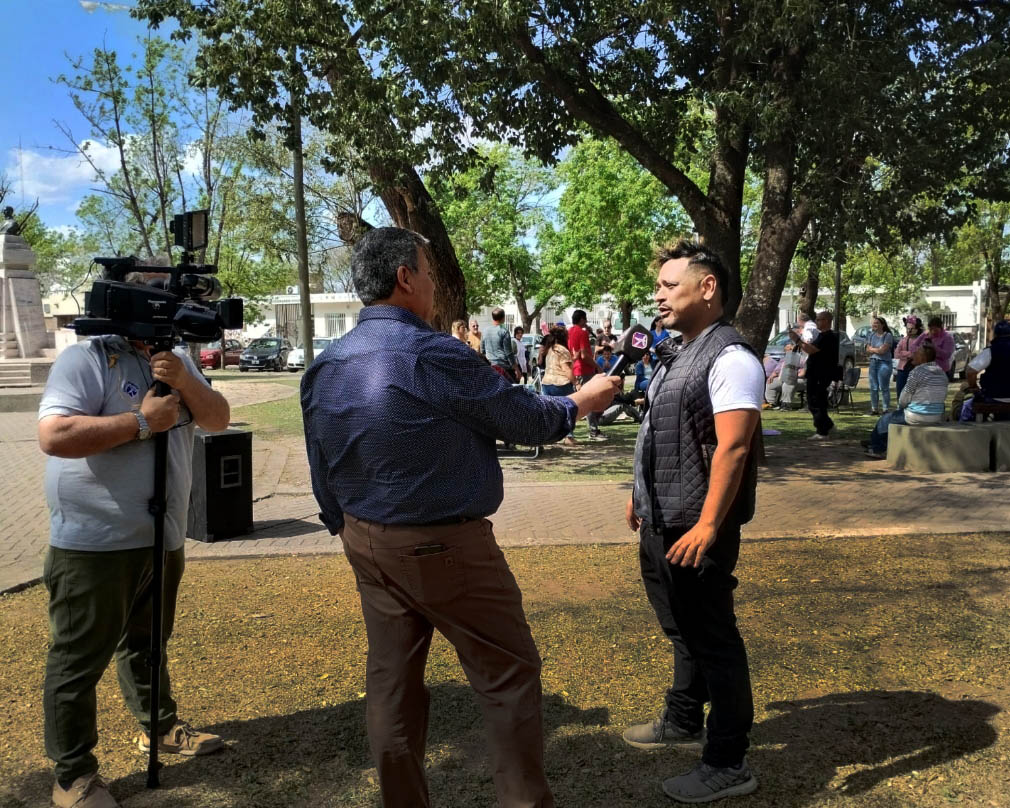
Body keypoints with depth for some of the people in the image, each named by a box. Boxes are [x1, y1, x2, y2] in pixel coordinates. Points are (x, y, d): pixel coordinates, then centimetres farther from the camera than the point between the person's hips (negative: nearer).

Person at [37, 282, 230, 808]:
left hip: (162, 536, 7)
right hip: (94, 542, -7)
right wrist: (141, 422, -23)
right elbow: (54, 435, -25)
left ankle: (160, 726, 40)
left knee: (146, 642, 24)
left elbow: (218, 420, 3)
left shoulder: (176, 361, 10)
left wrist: (184, 381, -15)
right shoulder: (85, 359, -13)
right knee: (79, 659, 4)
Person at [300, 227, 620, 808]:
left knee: (392, 679, 15)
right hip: (445, 546, -7)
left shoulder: (323, 369, 3)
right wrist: (585, 399, 10)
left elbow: (323, 476, 10)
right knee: (510, 673, 7)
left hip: (367, 543, 8)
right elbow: (529, 418, -9)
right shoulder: (435, 356, -19)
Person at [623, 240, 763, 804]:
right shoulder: (676, 354, 12)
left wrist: (707, 527, -28)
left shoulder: (730, 357, -18)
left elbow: (732, 448, -24)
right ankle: (683, 723, 42)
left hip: (696, 529, -9)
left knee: (712, 639, 3)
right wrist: (642, 495, 24)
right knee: (682, 630, 23)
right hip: (660, 524, 9)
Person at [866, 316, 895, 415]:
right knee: (873, 388, 8)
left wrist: (872, 349, 0)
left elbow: (883, 350, -15)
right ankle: (875, 409, 16)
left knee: (884, 388, -7)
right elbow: (868, 350, 11)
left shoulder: (888, 335, -7)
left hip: (884, 362, -7)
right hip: (873, 362, 7)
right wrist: (877, 350, -5)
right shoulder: (872, 335, 14)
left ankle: (886, 409, -2)